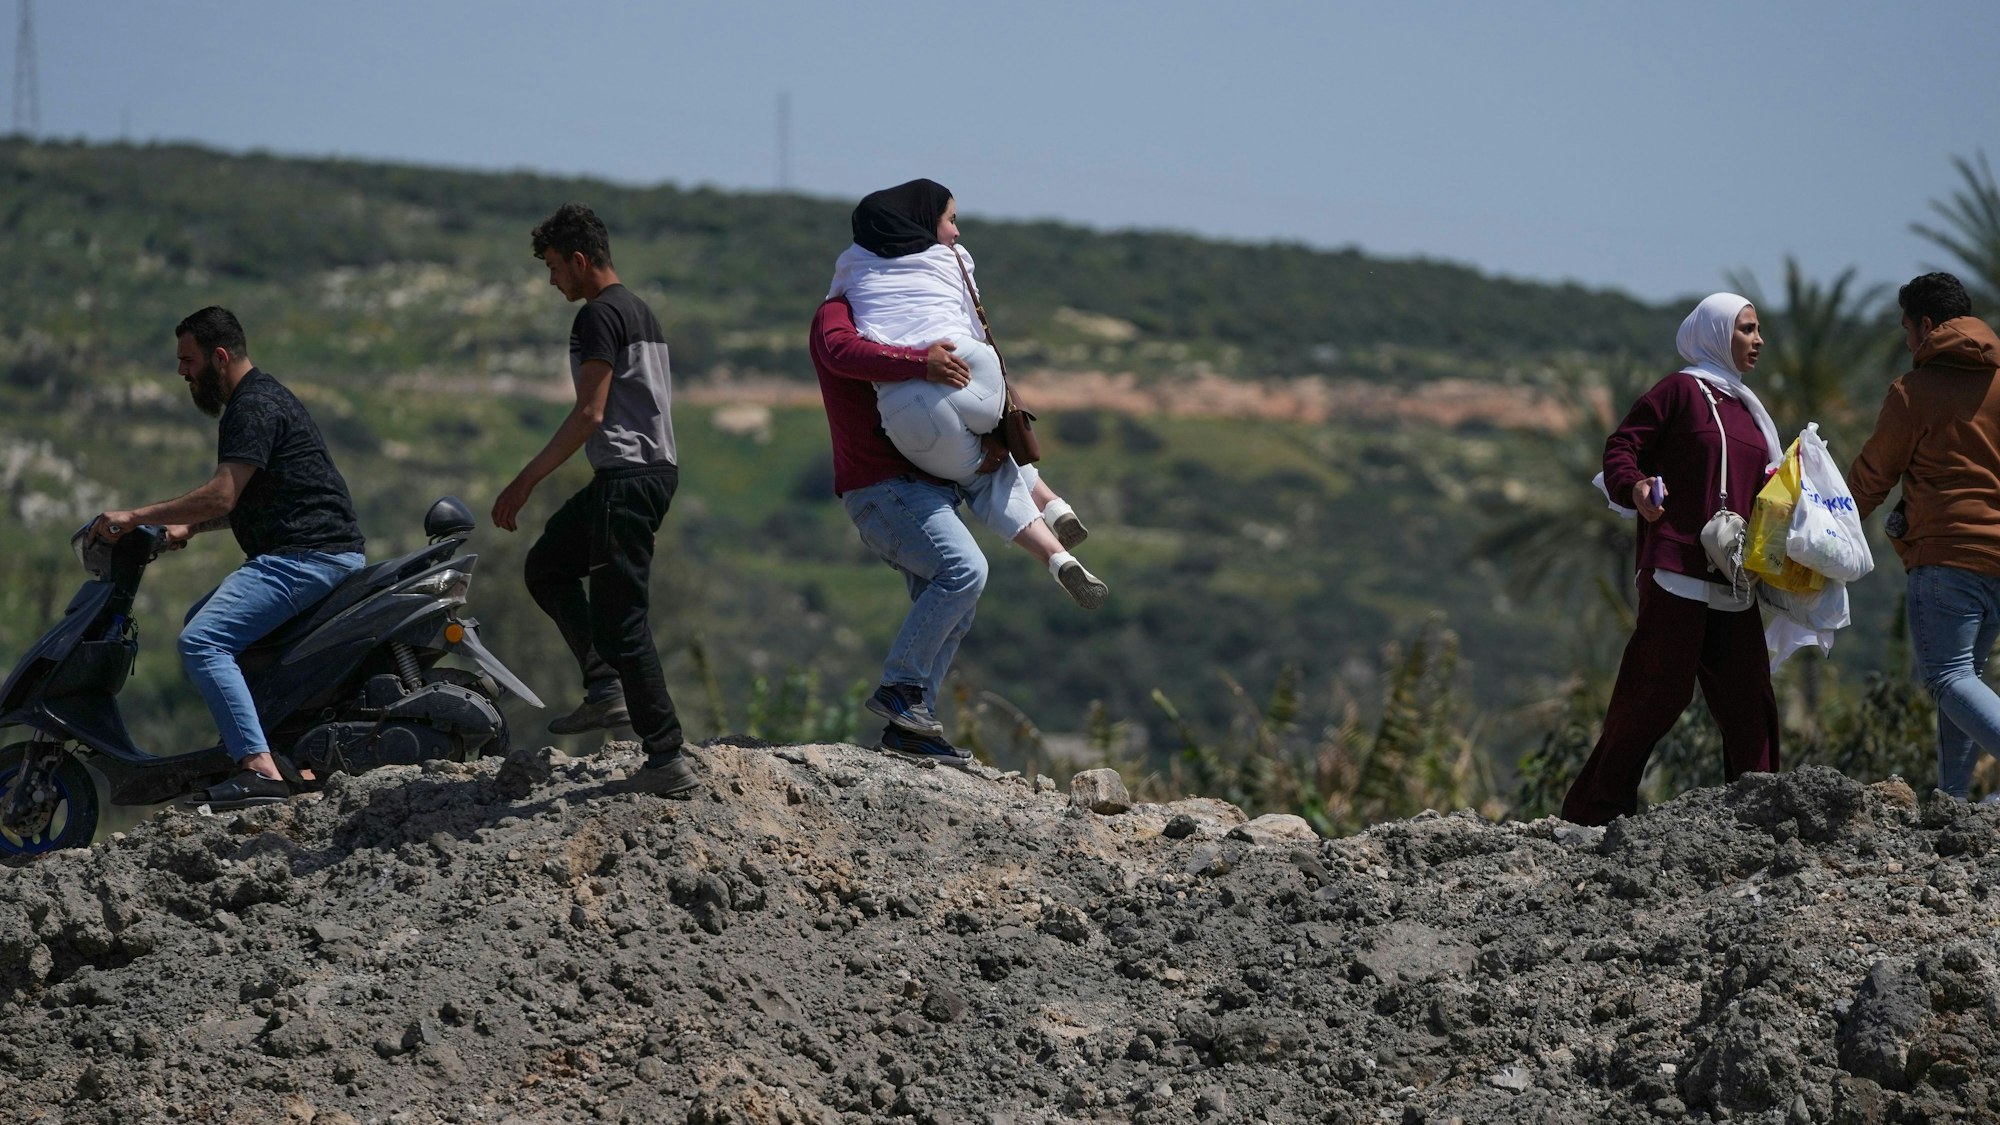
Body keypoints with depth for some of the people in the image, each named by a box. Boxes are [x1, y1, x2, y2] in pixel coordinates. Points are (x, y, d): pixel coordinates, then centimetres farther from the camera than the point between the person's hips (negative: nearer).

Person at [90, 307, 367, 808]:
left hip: (306, 556, -11)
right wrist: (187, 528, 19)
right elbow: (245, 502, 31)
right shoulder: (263, 397, 22)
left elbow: (221, 496, -22)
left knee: (201, 642, -22)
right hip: (315, 554, 11)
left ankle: (262, 770, -33)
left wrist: (135, 517, -16)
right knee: (200, 621, 26)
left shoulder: (254, 408, -12)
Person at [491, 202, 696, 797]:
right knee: (546, 567, 23)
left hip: (625, 478, -10)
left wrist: (525, 481, -16)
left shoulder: (598, 316, -12)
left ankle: (669, 760, -9)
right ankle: (605, 687, 14)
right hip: (656, 469, 10)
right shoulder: (640, 311, 18)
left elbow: (589, 414, -19)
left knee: (620, 618, -8)